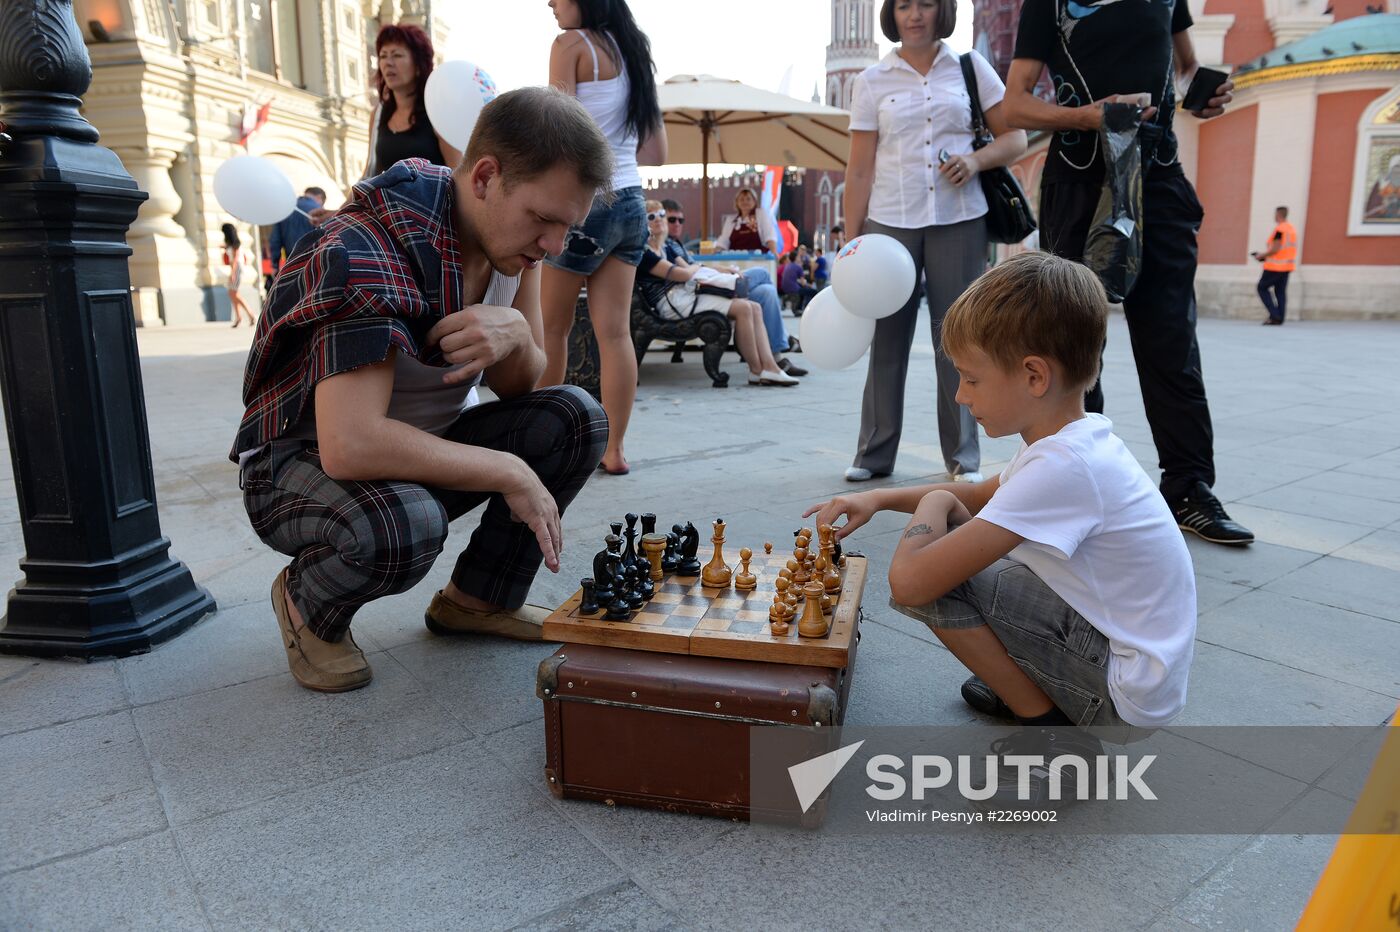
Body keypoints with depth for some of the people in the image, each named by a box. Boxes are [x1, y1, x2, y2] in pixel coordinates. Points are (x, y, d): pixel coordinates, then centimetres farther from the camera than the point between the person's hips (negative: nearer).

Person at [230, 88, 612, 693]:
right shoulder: (367, 254, -30)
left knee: (575, 418, -10)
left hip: (412, 448, 7)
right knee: (402, 526, -39)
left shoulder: (509, 232, -5)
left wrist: (516, 335, -24)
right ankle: (309, 605, -2)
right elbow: (351, 445, -39)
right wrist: (510, 473, -31)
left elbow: (517, 386, 0)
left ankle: (480, 598, 5)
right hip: (301, 462, -7)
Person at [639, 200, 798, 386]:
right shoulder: (644, 252, -6)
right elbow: (683, 274, -12)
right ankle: (756, 372, -15)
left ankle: (770, 367, -15)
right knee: (742, 308, -22)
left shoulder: (662, 247, 26)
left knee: (754, 308, -4)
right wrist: (697, 267, 9)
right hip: (673, 301, -10)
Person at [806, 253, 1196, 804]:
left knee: (929, 575, -18)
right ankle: (1033, 691, 17)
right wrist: (881, 499, 7)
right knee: (960, 534, 12)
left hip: (1127, 693, -9)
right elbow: (985, 495, 21)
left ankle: (1054, 734, -2)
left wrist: (931, 506, -11)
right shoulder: (1076, 438, 0)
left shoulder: (1063, 466, -29)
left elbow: (908, 582, -32)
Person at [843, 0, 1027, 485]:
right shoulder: (871, 81, 8)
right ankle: (874, 453, 12)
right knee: (888, 337, 1)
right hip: (889, 221, 0)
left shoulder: (970, 67, 10)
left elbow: (1015, 138, 11)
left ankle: (963, 458, 11)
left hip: (959, 221, 0)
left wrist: (977, 158, -10)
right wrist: (851, 240, -2)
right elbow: (859, 169, 5)